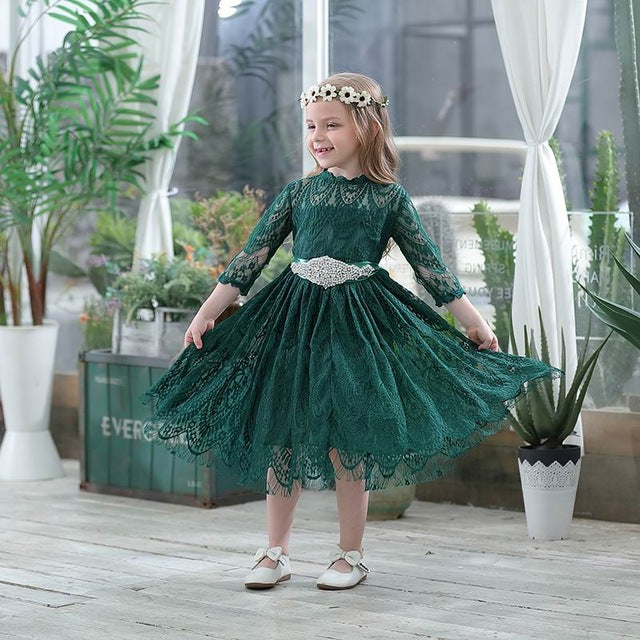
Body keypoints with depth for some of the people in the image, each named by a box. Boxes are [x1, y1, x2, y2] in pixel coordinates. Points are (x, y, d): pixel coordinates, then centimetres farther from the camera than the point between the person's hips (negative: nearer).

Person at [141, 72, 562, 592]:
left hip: (356, 322, -2)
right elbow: (253, 255, 5)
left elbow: (430, 263, 5)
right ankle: (276, 553, 17)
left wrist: (474, 321, 4)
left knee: (347, 444, -1)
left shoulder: (389, 197, 1)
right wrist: (209, 311, 1)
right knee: (281, 439, 5)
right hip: (292, 318, 2)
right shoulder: (299, 192, 5)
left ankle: (351, 555, 15)